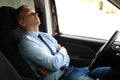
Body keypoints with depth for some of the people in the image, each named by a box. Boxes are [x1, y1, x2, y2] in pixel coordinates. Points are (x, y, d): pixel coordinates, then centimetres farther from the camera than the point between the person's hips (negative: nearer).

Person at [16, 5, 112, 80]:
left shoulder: (46, 36, 16)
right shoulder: (26, 43, -10)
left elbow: (66, 58, 12)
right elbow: (54, 64, -19)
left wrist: (50, 67, -9)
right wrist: (62, 51, 3)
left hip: (68, 69, 8)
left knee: (110, 71, -4)